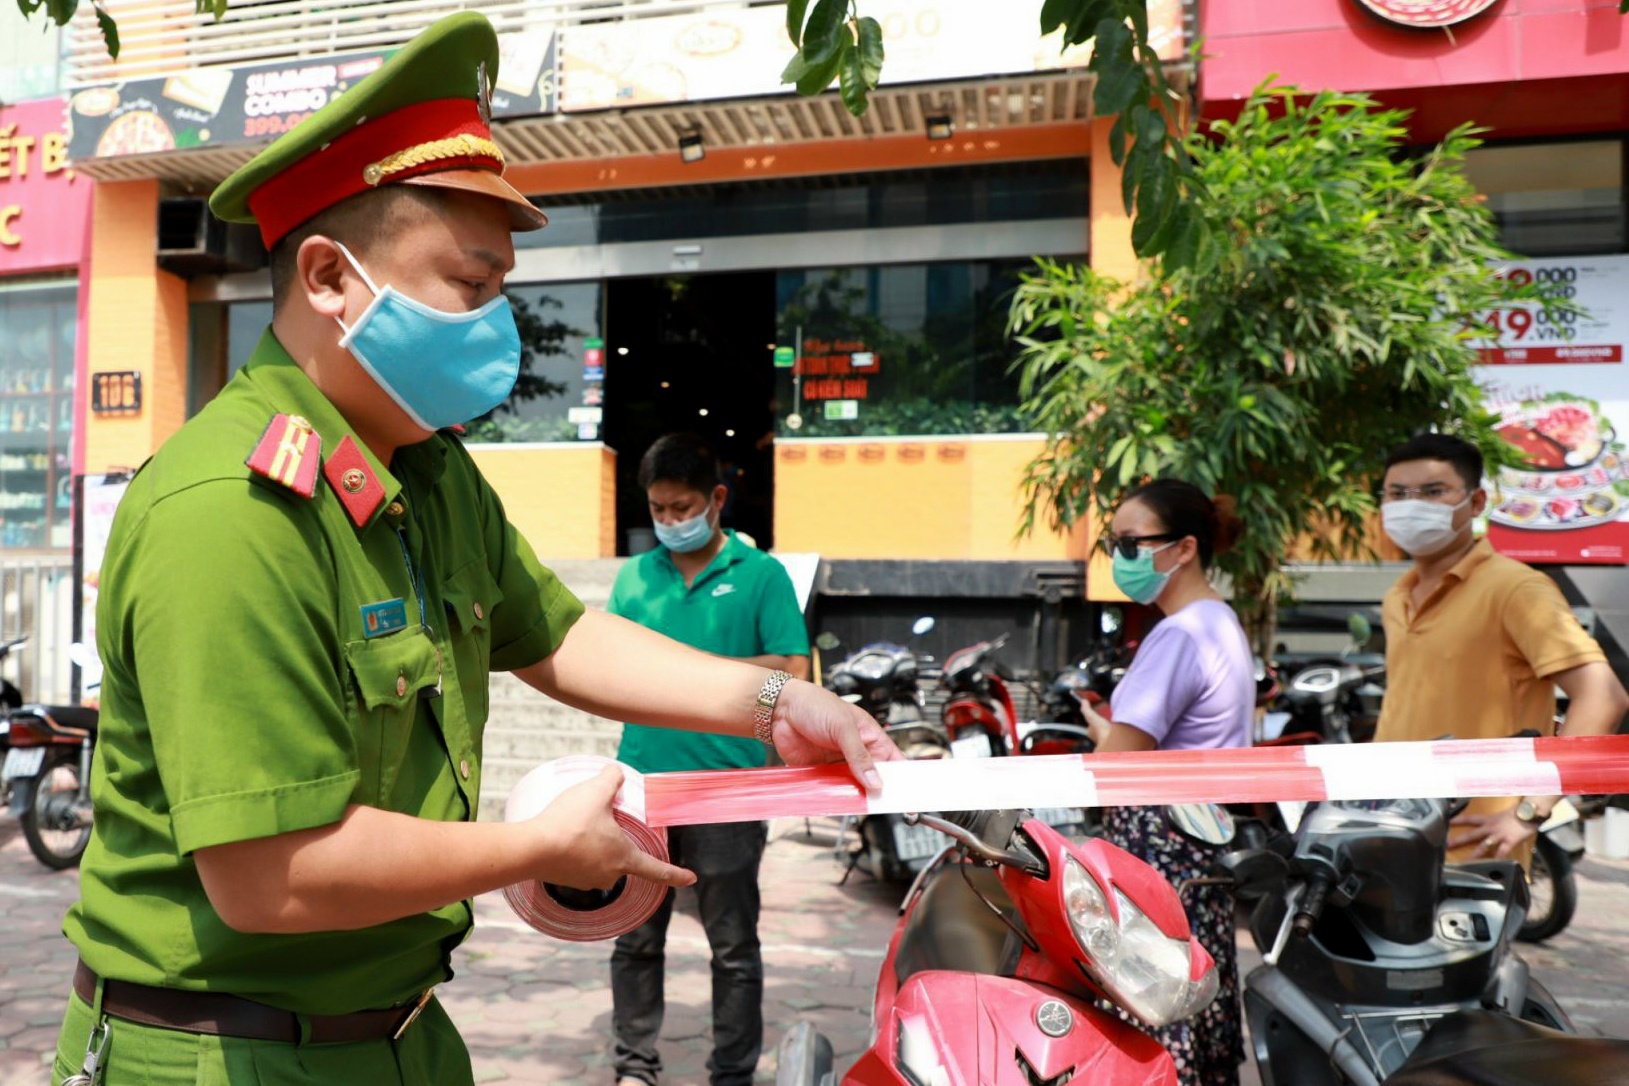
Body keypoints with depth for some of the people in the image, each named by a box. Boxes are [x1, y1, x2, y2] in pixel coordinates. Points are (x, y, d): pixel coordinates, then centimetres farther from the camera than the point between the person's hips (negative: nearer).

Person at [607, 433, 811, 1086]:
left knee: (733, 945, 8)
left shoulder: (760, 574, -1)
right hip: (641, 780, 4)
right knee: (635, 937, 13)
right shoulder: (634, 576, 11)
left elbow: (792, 673, -7)